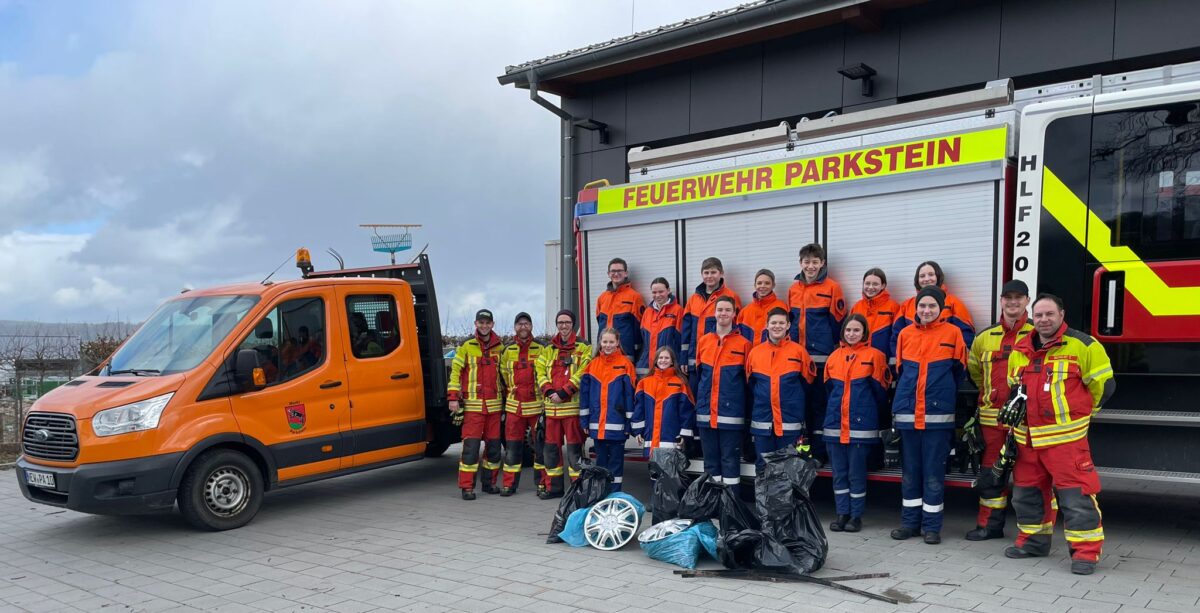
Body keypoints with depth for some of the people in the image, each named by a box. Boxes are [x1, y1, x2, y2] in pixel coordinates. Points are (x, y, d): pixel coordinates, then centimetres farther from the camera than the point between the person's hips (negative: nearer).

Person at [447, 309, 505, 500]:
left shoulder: (499, 347, 10)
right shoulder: (466, 346, -1)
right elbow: (455, 371, -2)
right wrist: (453, 397, -9)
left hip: (494, 404, 4)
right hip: (473, 405, -4)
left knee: (494, 445, 9)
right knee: (471, 446, -8)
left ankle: (489, 482, 22)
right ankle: (467, 487, -2)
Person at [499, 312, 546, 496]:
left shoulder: (541, 349, 3)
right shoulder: (507, 351, 10)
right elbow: (503, 376, 17)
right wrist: (507, 397, 13)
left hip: (537, 404, -2)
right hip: (514, 405, 2)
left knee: (540, 445, 3)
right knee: (512, 446, 4)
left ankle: (542, 483, 13)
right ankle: (509, 484, 12)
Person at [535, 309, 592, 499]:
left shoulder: (583, 348, 2)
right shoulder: (548, 350, 17)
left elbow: (582, 374, -10)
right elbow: (540, 372, 8)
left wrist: (563, 393, -17)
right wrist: (549, 392, -9)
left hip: (573, 405, -5)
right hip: (551, 406, 5)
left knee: (574, 447, -3)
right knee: (551, 447, 9)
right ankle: (552, 487, 18)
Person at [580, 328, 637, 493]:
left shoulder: (625, 364, -4)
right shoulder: (592, 364, 7)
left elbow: (629, 394, -6)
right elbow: (584, 393, 8)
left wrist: (630, 422, -8)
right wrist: (584, 420, 5)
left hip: (617, 423, -4)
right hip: (597, 423, 4)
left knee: (616, 459, 4)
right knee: (601, 459, 14)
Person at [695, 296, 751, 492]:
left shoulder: (743, 343, 0)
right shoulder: (703, 341, 9)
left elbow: (748, 380, 1)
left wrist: (747, 411, -1)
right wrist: (697, 404, 10)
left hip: (731, 413, -3)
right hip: (705, 413, 3)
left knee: (730, 460, 1)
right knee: (710, 460, 11)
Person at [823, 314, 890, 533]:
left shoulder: (874, 355, -3)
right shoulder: (834, 356, 10)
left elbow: (880, 390, 0)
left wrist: (869, 412, 7)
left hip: (861, 424, -4)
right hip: (835, 424, 4)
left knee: (856, 472, 2)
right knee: (839, 472, 8)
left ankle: (856, 515, 12)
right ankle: (842, 513, 17)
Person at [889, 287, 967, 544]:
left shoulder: (952, 333, 0)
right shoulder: (905, 334, 7)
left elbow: (959, 371, 6)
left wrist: (945, 396, 7)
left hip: (938, 414, -3)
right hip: (907, 413, 3)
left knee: (934, 471, 2)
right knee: (910, 470, 10)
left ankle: (932, 525, 11)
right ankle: (910, 521, 19)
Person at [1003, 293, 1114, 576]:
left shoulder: (1082, 346, -6)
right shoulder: (1019, 351, 11)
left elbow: (1102, 385, -3)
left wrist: (1075, 412, 5)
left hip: (1066, 438, -6)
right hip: (1028, 439, 6)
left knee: (1076, 496, -7)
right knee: (1026, 492, 13)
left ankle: (1086, 552, 2)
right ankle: (1033, 541, 28)